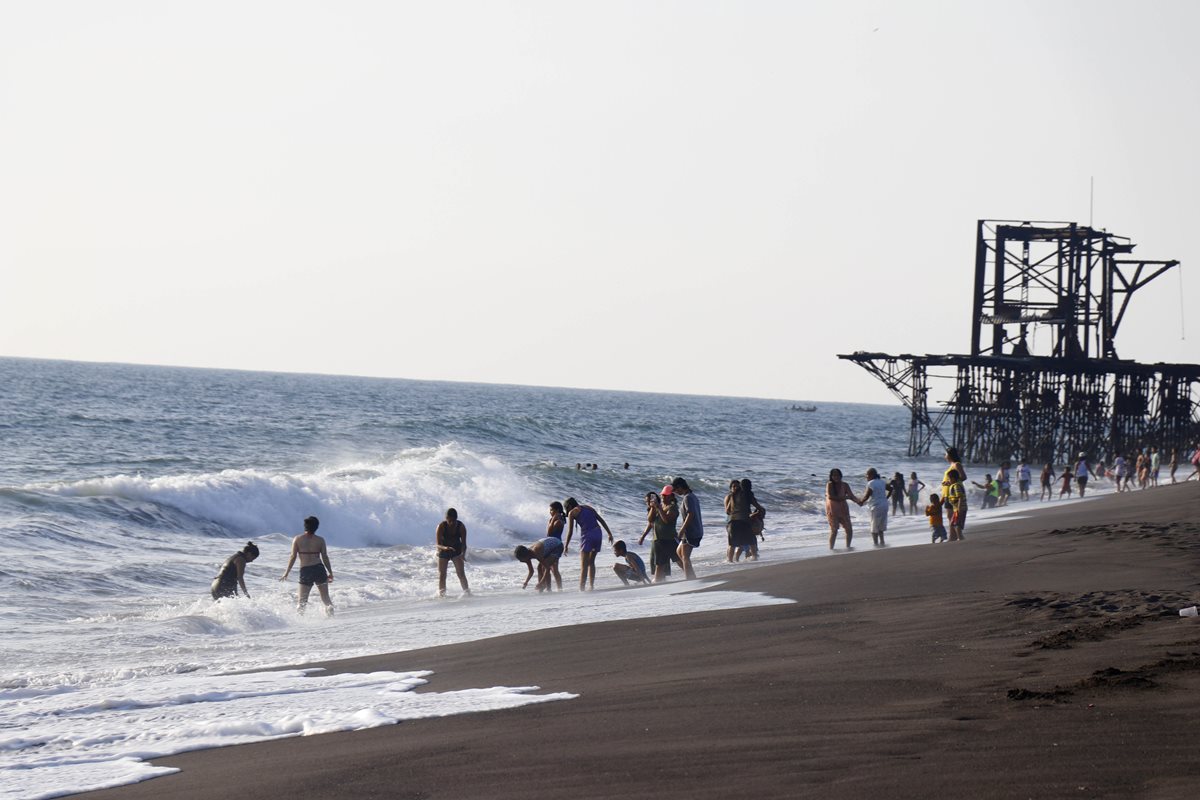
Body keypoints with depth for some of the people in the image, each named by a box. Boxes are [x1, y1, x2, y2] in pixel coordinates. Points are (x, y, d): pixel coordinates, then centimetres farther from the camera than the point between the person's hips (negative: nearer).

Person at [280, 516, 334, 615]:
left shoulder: (297, 539, 1)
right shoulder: (320, 540, 3)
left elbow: (293, 557, -1)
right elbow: (325, 557, 3)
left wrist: (286, 572, 6)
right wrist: (330, 573, 12)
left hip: (305, 570, -1)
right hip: (319, 569, 1)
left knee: (302, 600, 5)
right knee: (326, 598, 12)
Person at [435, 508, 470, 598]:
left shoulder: (461, 526, -20)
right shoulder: (441, 526, -24)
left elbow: (463, 543, -18)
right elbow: (438, 544, -24)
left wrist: (463, 554, -38)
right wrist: (445, 548, -47)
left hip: (456, 550, 0)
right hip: (443, 551, 0)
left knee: (461, 573, -11)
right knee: (442, 574, -4)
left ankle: (467, 592, -10)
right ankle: (441, 594, 2)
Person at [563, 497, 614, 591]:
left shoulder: (572, 512, 6)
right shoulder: (588, 508, 22)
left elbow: (570, 531, 1)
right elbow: (602, 520, 19)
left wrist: (566, 546, 5)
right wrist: (609, 533, 20)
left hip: (587, 535, -6)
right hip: (597, 532, 6)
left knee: (583, 565, -4)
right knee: (591, 562, 18)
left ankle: (582, 588, -11)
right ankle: (591, 586, 17)